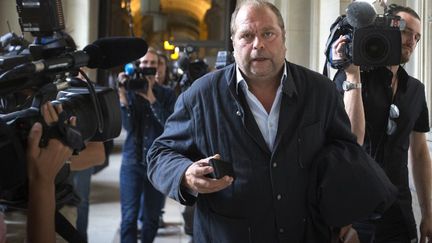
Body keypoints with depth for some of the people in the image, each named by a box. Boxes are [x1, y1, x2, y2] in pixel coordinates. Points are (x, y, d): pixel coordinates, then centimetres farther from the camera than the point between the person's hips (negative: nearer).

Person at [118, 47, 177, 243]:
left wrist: (151, 98, -17)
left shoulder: (167, 94, 3)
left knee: (151, 217, 9)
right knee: (129, 217, -5)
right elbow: (128, 126, -8)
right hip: (132, 162, 0)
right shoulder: (129, 92, 4)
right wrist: (123, 96, -17)